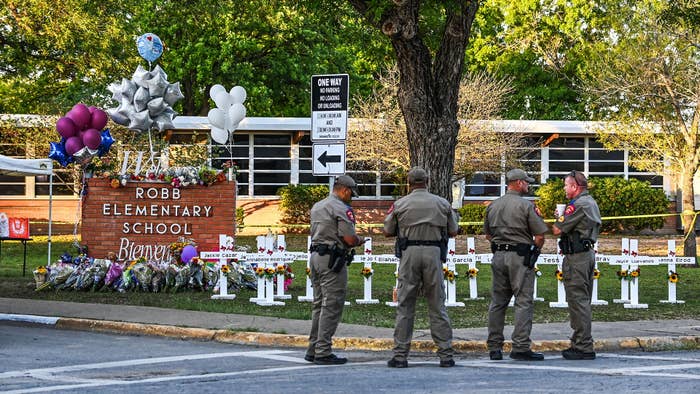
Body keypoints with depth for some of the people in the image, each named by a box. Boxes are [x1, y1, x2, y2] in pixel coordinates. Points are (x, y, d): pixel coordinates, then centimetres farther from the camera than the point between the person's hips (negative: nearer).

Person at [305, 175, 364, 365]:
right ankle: (323, 352, -8)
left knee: (319, 304, 14)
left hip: (315, 255, 9)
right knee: (331, 306, -6)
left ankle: (313, 349, 16)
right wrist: (359, 241, 6)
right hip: (332, 259, -9)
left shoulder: (316, 206, 17)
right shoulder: (341, 208, -12)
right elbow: (350, 239, -17)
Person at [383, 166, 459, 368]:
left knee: (405, 306, 3)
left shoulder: (400, 204, 3)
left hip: (410, 253, -1)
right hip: (434, 253, 1)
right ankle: (446, 355, 4)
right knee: (437, 306, 6)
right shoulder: (442, 203, 7)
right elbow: (453, 232, 11)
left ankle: (400, 355, 0)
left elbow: (388, 232, 8)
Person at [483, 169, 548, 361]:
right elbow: (540, 236, -8)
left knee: (497, 302, 10)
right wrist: (534, 252, 8)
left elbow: (488, 233, 19)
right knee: (524, 302, -4)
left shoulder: (493, 206, 10)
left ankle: (494, 347, 11)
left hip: (498, 256, 6)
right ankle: (521, 347, -9)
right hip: (520, 258, -6)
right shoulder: (526, 206, -8)